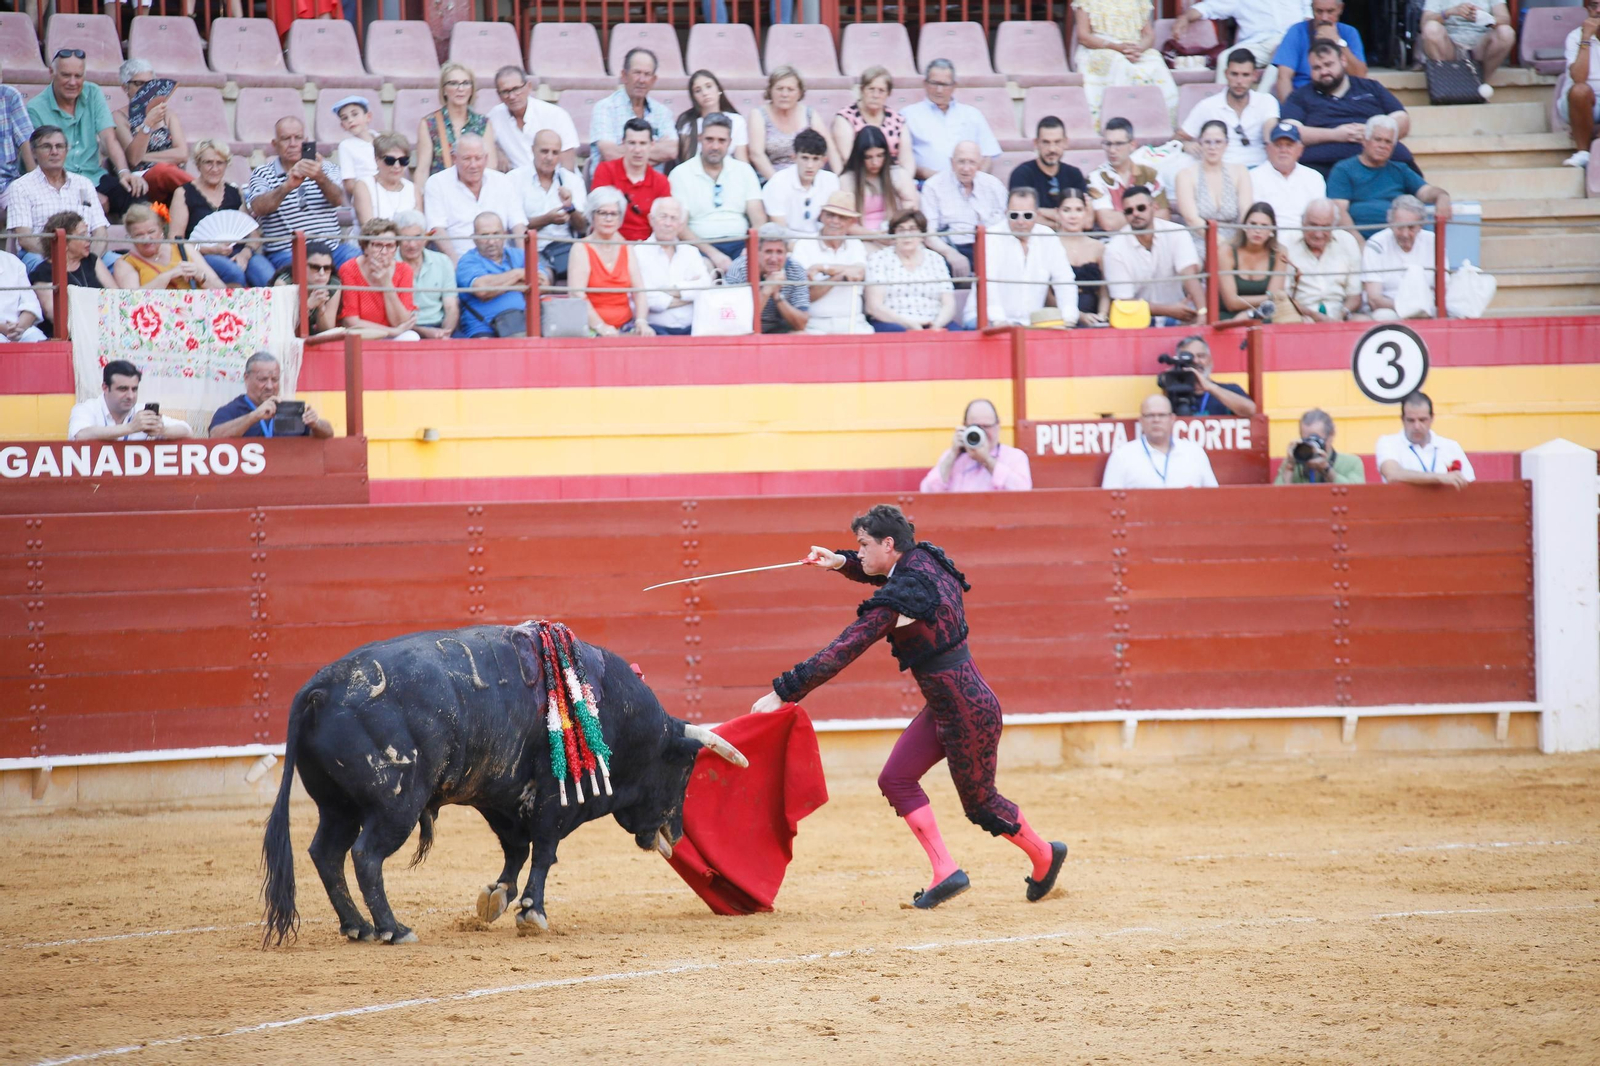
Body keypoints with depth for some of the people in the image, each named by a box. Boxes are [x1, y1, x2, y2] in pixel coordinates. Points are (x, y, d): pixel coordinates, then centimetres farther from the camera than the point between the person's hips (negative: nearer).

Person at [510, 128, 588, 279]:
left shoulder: (572, 180, 17)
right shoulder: (515, 179, 7)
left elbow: (582, 228, 11)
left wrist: (571, 208, -9)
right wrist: (546, 220, -14)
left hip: (564, 245, 3)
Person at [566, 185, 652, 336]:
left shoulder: (627, 249, 14)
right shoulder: (582, 249, 0)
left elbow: (638, 291, 7)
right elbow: (576, 295, -12)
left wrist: (641, 322, -12)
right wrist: (600, 326, -23)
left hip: (626, 325, 4)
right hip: (591, 329, -4)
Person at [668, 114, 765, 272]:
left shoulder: (744, 171, 16)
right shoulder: (681, 174, 6)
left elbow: (758, 217, 8)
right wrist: (712, 253, -18)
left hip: (740, 244, 3)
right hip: (702, 246, -3)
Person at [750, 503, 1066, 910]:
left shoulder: (900, 598, -25)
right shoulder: (925, 558, 1)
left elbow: (842, 652, -28)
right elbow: (889, 574, 26)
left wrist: (783, 692, -26)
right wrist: (842, 562, 8)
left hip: (968, 713, -9)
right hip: (944, 709, 9)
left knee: (980, 802, 10)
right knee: (896, 780, 7)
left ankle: (1044, 855, 32)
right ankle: (945, 872, 9)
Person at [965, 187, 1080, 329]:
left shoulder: (1048, 237, 7)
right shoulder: (992, 238, -7)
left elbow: (1064, 281, 6)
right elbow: (987, 281, -21)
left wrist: (1068, 318, -11)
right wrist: (998, 320, -36)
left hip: (1030, 323, 4)